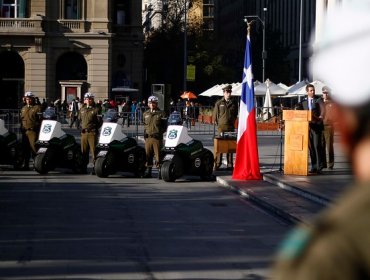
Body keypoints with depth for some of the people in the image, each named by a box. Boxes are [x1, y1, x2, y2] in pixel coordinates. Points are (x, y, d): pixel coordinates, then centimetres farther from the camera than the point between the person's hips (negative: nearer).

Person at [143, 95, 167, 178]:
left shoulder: (161, 113, 2)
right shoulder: (146, 114, 16)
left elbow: (164, 126, 3)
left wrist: (160, 133, -7)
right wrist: (145, 132, 11)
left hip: (157, 137, -4)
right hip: (148, 137, 4)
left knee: (158, 155, -7)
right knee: (148, 155, 8)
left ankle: (160, 171, -5)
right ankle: (148, 171, 16)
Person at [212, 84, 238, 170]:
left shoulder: (234, 103, 7)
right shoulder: (219, 103, 2)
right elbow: (215, 115, 8)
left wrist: (232, 122, 11)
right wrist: (218, 123, 6)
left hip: (231, 127, 2)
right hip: (221, 126, -2)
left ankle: (230, 164, 6)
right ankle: (217, 164, -1)